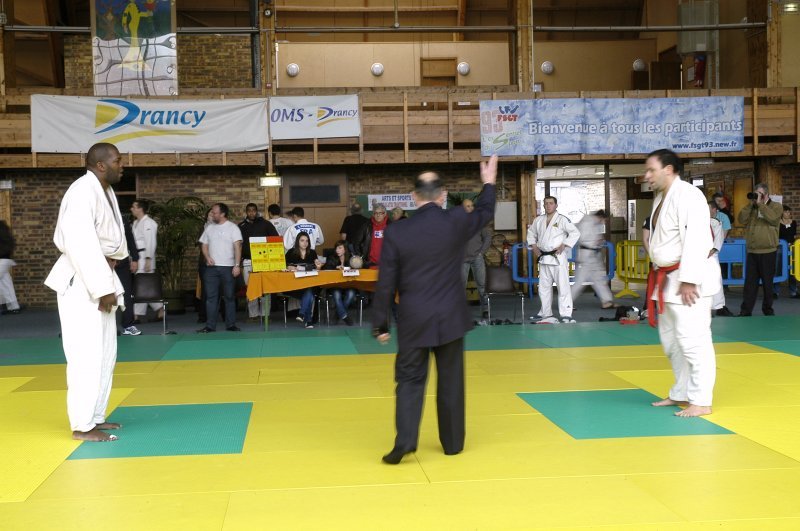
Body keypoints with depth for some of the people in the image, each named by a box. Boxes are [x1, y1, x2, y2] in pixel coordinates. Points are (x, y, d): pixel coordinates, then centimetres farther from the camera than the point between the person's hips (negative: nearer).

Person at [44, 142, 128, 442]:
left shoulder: (105, 191, 12)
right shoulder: (83, 192, -19)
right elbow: (81, 245, -25)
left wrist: (108, 283, 0)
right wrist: (103, 288, -23)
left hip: (101, 276, 10)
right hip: (80, 281, -10)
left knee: (105, 353, 14)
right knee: (87, 355, -7)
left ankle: (95, 416, 24)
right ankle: (82, 425, 0)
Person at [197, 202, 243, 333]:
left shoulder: (232, 227, -1)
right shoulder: (209, 228, 12)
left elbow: (237, 247, -8)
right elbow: (204, 245, 16)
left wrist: (237, 265, -17)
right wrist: (207, 257, -4)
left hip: (228, 267, -4)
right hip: (212, 267, 4)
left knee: (229, 296, 3)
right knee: (211, 296, 1)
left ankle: (231, 324, 9)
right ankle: (210, 325, 4)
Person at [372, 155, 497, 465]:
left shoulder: (396, 233, -7)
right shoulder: (456, 222, -6)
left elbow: (386, 285, -4)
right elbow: (485, 214, 18)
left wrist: (380, 325, 6)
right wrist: (489, 184, 36)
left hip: (413, 319, -1)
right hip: (450, 317, 1)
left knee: (409, 379, 9)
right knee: (451, 380, 13)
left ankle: (405, 442, -6)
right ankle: (453, 442, 23)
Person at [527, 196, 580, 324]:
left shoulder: (562, 220, -6)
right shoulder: (538, 221, 10)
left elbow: (575, 233, -9)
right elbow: (531, 233, 25)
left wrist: (563, 246, -14)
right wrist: (534, 246, 11)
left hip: (558, 258, -6)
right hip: (544, 258, 6)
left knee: (563, 286, -8)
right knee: (544, 287, 13)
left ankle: (566, 315, -8)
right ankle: (546, 313, 24)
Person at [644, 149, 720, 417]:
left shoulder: (688, 195, -17)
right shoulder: (661, 198, 14)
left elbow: (696, 239, -23)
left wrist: (688, 280, -25)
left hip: (689, 279, -10)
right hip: (668, 278, 10)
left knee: (693, 339, -8)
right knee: (670, 338, 17)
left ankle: (700, 401, 0)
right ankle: (681, 394, 29)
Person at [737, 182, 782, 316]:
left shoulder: (776, 206, 4)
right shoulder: (751, 208, 15)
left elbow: (772, 218, -17)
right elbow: (742, 220, -1)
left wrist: (760, 204, -14)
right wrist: (751, 205, -6)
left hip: (768, 252, -3)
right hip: (751, 252, 3)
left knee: (767, 282, 5)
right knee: (750, 282, 1)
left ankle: (768, 309, 16)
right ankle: (745, 310, 2)